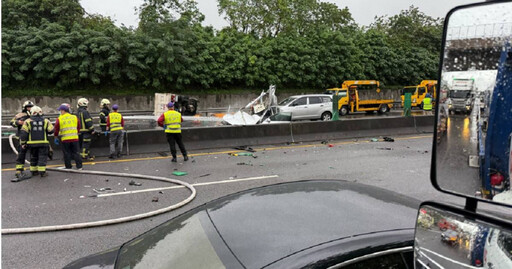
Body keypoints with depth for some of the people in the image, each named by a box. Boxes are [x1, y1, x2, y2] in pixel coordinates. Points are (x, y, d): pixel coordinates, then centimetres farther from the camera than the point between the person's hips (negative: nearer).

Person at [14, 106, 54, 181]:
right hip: (43, 143, -1)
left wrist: (23, 143, 3)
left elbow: (23, 133, -3)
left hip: (32, 143, 2)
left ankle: (33, 171, 22)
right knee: (42, 157, 1)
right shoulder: (45, 121, 2)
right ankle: (42, 172, -5)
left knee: (33, 157, 16)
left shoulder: (28, 121, 1)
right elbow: (51, 130, -1)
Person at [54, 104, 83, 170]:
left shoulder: (59, 119, -4)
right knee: (76, 152, 8)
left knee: (67, 153, 7)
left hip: (65, 139, -2)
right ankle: (79, 166, 6)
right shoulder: (75, 117, 6)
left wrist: (56, 137, 12)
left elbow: (56, 129, -1)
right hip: (74, 138, 3)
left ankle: (68, 167, 12)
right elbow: (78, 127, 14)